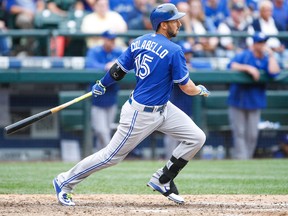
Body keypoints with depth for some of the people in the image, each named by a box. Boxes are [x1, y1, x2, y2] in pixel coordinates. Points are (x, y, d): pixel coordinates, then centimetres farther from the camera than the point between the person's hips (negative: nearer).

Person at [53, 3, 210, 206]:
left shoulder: (139, 42, 2)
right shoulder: (174, 51, -21)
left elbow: (117, 71, 8)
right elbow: (187, 88, -16)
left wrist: (102, 85, 25)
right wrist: (200, 90, 6)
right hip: (141, 114, -9)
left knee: (197, 137, 5)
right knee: (112, 155, 3)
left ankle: (162, 180, 14)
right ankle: (65, 182, 16)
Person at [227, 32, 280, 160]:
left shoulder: (266, 60, 6)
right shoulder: (244, 56, -1)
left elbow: (274, 72, -12)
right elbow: (232, 66, -17)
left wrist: (271, 54, -7)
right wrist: (248, 68, -25)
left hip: (255, 103, 3)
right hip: (238, 101, -3)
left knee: (252, 135, 1)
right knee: (239, 132, -7)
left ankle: (248, 158, 9)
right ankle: (240, 159, -10)